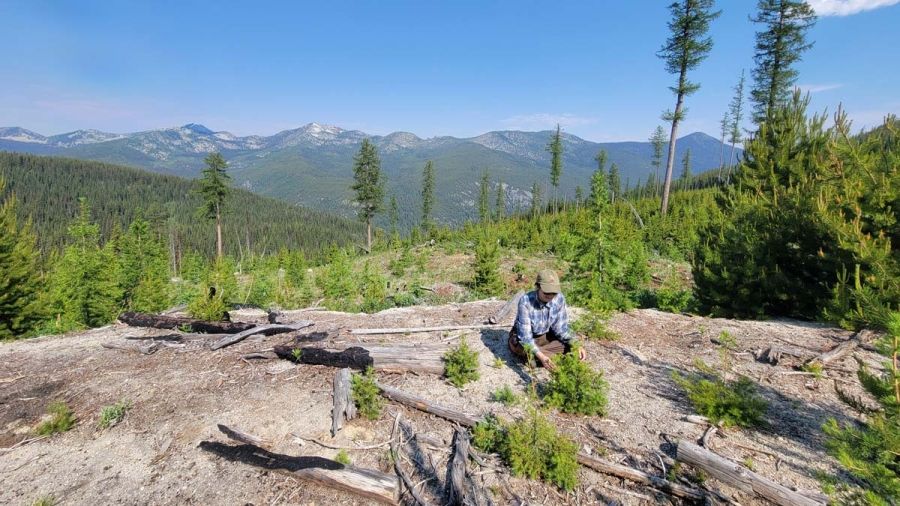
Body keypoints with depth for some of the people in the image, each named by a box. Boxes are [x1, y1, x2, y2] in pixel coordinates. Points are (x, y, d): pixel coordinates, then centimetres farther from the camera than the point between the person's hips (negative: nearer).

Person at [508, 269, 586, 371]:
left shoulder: (559, 298, -20)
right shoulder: (526, 301, -33)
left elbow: (561, 327, -10)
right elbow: (525, 335, -34)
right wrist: (540, 356, -48)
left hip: (545, 336, 4)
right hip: (524, 336, -4)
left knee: (570, 343, -17)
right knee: (519, 347, -37)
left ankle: (533, 356, -12)